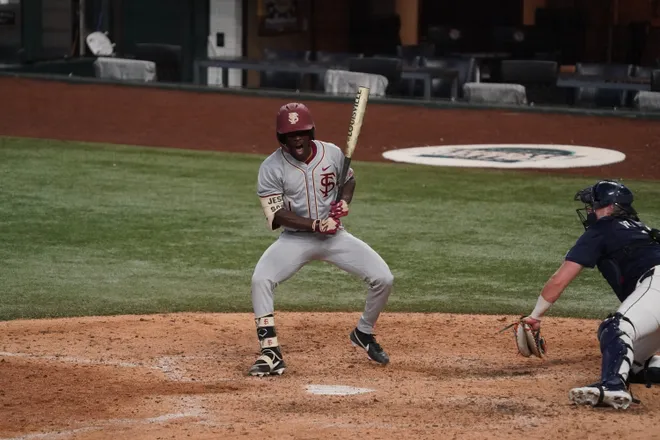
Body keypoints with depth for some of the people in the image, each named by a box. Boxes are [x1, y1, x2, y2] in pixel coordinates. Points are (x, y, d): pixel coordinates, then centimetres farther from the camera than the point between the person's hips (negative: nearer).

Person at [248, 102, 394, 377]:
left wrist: (344, 203, -8)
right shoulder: (271, 168, -14)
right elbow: (276, 216, -17)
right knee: (260, 280, -28)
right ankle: (271, 354, -22)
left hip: (334, 236, 2)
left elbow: (349, 180, 14)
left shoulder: (332, 154, -6)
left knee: (383, 279, -9)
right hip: (295, 238, -2)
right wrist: (316, 225, -26)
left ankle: (363, 334, 19)